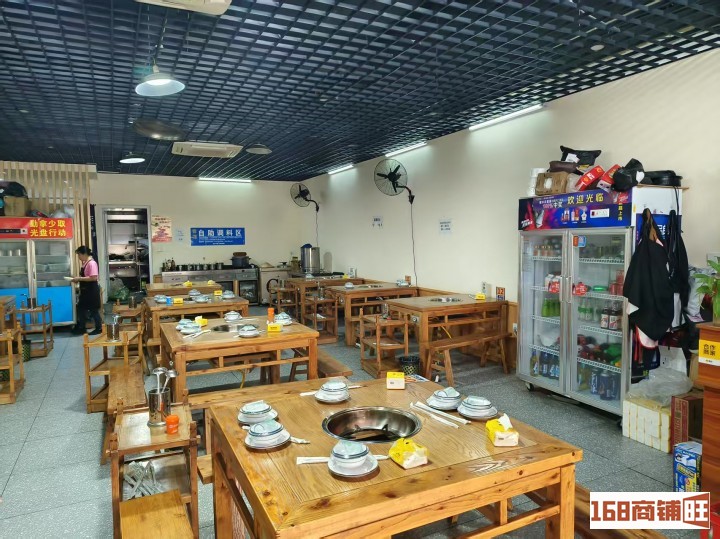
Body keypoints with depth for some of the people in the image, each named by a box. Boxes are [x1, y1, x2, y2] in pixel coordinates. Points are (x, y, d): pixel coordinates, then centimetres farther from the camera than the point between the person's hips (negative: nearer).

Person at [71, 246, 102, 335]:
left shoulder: (92, 263, -19)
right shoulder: (84, 263, 11)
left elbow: (93, 278, -26)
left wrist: (79, 279, -22)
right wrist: (78, 279, 5)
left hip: (92, 290, -10)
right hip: (85, 290, 10)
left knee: (93, 310, 1)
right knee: (81, 308, 14)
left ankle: (99, 329, 13)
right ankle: (81, 328, 25)